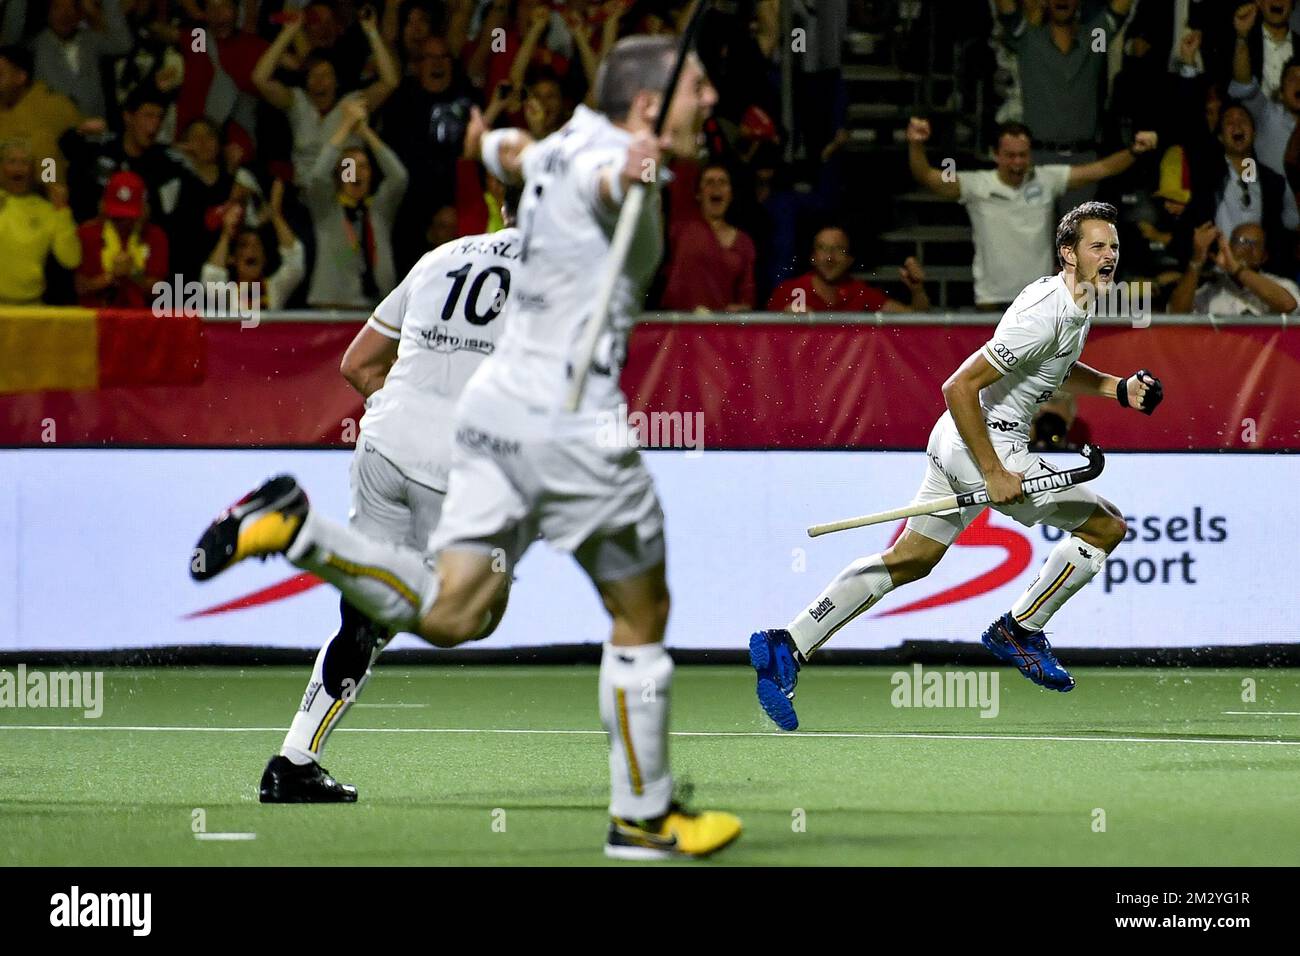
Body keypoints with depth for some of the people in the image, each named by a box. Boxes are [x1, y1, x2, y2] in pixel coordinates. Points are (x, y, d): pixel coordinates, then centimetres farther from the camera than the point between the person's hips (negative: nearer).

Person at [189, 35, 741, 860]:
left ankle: (297, 528, -11)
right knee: (641, 620, 7)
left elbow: (507, 150, 37)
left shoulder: (564, 144, 12)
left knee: (449, 613, 5)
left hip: (495, 407, 8)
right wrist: (629, 172, -64)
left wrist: (499, 142, 61)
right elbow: (603, 183, -40)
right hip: (572, 423, -8)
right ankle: (642, 817, 15)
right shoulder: (603, 152, -13)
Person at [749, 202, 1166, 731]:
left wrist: (1117, 388, 16)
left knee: (909, 559, 14)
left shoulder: (1072, 300, 9)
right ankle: (1019, 631, 9)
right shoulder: (1045, 315, -22)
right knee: (1106, 526, -3)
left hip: (954, 443, 10)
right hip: (988, 445, -10)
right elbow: (959, 387, -24)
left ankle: (787, 645, 9)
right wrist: (994, 475, -24)